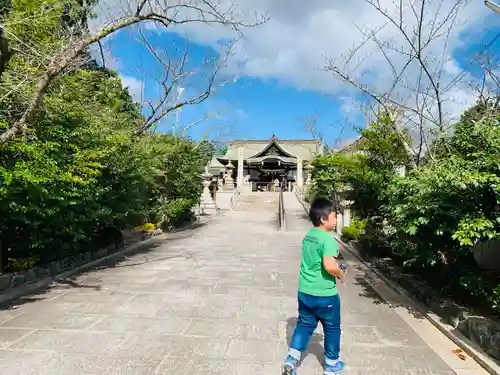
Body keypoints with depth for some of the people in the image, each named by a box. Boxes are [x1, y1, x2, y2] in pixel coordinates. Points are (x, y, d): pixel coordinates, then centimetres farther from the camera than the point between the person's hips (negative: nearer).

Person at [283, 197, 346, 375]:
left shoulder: (308, 236, 5)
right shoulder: (328, 239, -22)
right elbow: (329, 266, -33)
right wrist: (341, 274, -12)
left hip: (304, 292, 7)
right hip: (324, 295, -6)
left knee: (304, 325, 20)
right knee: (332, 329, 16)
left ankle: (291, 359, 15)